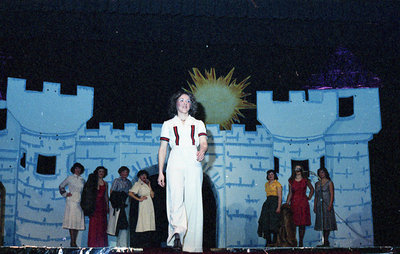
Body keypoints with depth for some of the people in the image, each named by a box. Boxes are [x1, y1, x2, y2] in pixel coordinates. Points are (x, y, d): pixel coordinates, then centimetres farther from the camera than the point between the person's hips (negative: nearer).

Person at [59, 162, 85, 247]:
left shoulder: (82, 180, 15)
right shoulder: (70, 178, 5)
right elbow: (61, 186, 14)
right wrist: (65, 194, 2)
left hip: (80, 202, 4)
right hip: (71, 201, -4)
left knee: (78, 221, 1)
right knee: (72, 221, -10)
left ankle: (74, 241, 7)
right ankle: (72, 242, -9)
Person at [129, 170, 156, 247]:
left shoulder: (147, 184, 23)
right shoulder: (137, 184, 4)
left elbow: (152, 195, 13)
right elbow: (130, 193, -9)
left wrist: (149, 185, 9)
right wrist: (139, 199, -10)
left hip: (150, 205, 7)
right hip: (143, 205, -7)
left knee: (149, 223, 2)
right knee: (144, 223, -11)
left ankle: (148, 241, 3)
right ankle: (143, 242, -11)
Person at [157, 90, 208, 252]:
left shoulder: (198, 124, 20)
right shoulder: (168, 124, 19)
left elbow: (204, 143, 5)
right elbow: (162, 149, 16)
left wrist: (202, 151, -20)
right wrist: (160, 172, 7)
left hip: (193, 164, 1)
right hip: (175, 164, 0)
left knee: (193, 202, -7)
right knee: (176, 197, -22)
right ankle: (177, 233, -35)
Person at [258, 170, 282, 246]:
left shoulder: (277, 184, -3)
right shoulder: (266, 184, 17)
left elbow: (280, 196, -9)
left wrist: (278, 207, -18)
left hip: (275, 203, -7)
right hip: (267, 203, 7)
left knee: (274, 222, -8)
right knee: (266, 222, 0)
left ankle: (275, 242, -4)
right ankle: (268, 241, 3)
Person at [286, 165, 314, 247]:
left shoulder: (305, 180, 5)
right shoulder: (291, 181, 8)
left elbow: (312, 189, 19)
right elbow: (290, 193, 8)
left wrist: (309, 197, 8)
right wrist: (287, 203, 0)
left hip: (303, 203, -1)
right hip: (294, 203, 1)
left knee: (302, 223, -4)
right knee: (293, 223, -3)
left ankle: (301, 242, 0)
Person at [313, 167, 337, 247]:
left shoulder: (329, 182, -1)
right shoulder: (317, 184, 14)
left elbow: (332, 195, -7)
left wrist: (330, 205, -17)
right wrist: (315, 206, 10)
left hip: (327, 205, -5)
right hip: (319, 205, 5)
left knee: (327, 222, -7)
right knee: (322, 223, 4)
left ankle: (326, 241, -7)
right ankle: (325, 242, 6)